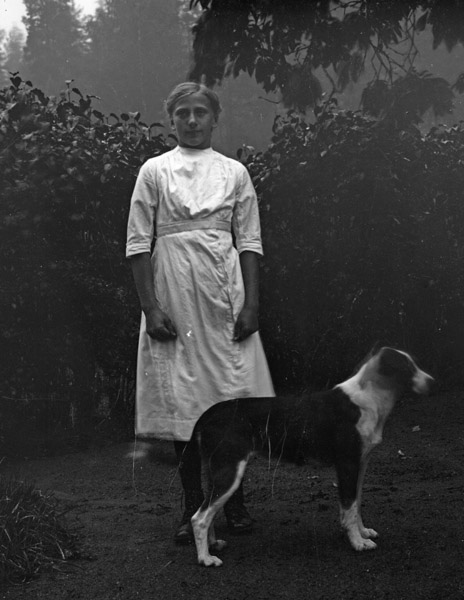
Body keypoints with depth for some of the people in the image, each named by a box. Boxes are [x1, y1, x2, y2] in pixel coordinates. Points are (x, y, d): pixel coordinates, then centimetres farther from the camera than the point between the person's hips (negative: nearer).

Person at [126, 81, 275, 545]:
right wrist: (150, 307, -7)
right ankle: (193, 505, 13)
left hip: (224, 295, 1)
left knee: (233, 393, 0)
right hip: (173, 296, -1)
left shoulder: (234, 173, 7)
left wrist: (251, 303, -3)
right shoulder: (154, 171, 4)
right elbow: (138, 244, 1)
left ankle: (234, 500, 14)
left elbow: (249, 242, 6)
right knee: (180, 398, 1)